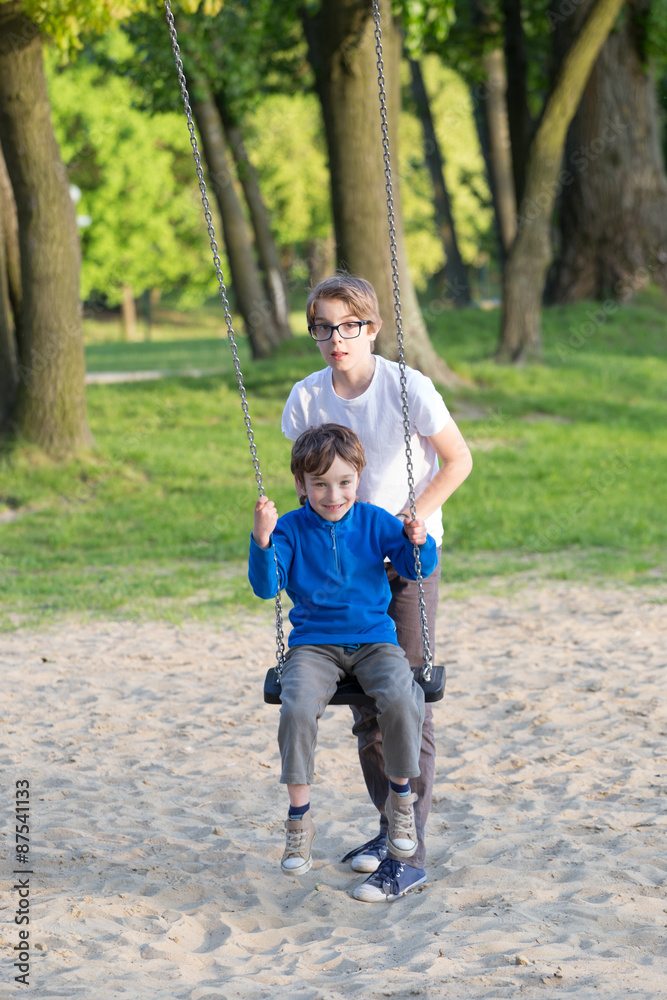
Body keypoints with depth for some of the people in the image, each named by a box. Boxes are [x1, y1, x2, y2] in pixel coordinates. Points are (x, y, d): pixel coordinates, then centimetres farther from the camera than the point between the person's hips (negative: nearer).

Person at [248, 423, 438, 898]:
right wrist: (262, 540, -28)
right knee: (298, 707, -30)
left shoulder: (374, 522, 3)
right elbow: (266, 586, -11)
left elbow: (420, 567, -2)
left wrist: (419, 542, -24)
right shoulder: (291, 529, 0)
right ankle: (299, 819, -14)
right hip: (314, 643, 0)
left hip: (373, 639, 1)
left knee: (400, 700, -30)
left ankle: (401, 794, -3)